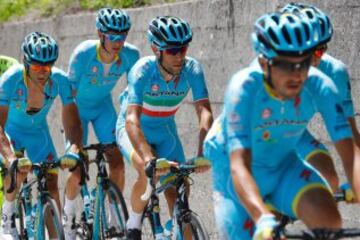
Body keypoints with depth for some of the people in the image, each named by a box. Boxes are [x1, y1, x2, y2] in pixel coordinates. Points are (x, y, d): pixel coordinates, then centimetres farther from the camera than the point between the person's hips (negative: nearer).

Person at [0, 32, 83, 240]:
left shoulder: (59, 80, -27)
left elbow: (73, 121, -23)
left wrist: (75, 150, -42)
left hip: (38, 131, 3)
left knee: (51, 184, -8)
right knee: (18, 169, -29)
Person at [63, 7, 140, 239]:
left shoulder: (130, 55, -24)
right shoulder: (83, 54, -32)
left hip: (103, 106, 3)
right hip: (78, 106, -3)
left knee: (118, 163, -11)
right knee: (78, 169, -7)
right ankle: (69, 212, 21)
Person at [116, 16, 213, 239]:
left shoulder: (192, 69, -23)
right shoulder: (143, 70, -32)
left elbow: (205, 111, -31)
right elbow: (132, 119, -41)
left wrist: (203, 151, -47)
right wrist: (148, 157, -56)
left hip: (165, 130, 3)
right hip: (134, 130, -3)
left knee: (177, 192, -7)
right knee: (149, 174, -28)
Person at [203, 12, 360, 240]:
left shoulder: (320, 87, -25)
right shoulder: (244, 88, -32)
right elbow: (239, 166, -41)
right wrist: (264, 220, -58)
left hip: (284, 166, 2)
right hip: (237, 177, -2)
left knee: (328, 221, -25)